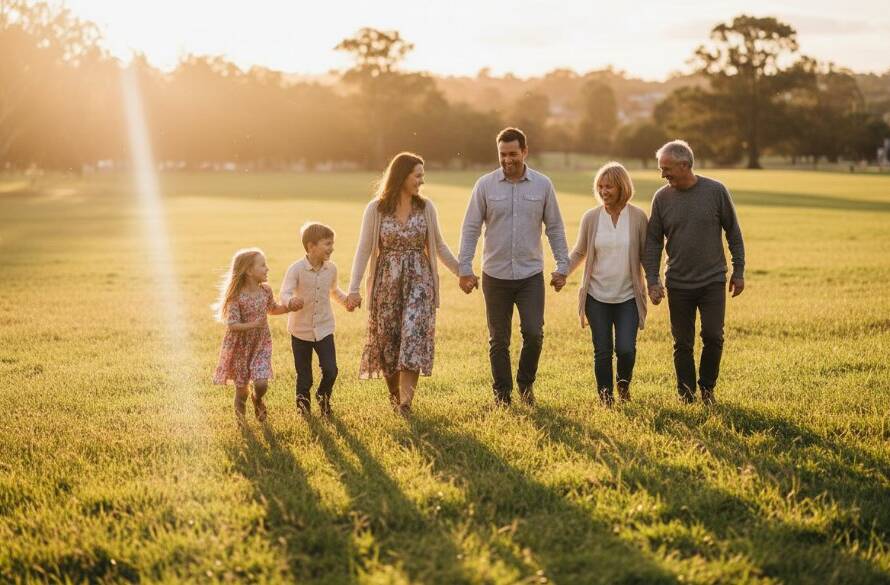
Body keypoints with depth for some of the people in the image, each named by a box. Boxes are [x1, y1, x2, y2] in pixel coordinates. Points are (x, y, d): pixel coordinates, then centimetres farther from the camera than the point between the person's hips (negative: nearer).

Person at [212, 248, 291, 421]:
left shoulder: (266, 290, -4)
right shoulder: (237, 296, -21)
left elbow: (273, 309, 16)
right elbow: (232, 325, -24)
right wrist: (253, 325, -37)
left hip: (261, 345, 3)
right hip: (240, 347, -3)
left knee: (261, 384, -11)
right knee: (241, 388, 7)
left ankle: (257, 399, 24)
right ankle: (240, 418, 33)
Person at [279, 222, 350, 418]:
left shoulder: (331, 268, -1)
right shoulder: (296, 269, -16)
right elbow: (285, 293, -25)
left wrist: (345, 299, 0)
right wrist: (291, 302, -47)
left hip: (324, 329, 3)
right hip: (301, 330, -3)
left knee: (330, 370, -7)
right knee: (304, 376, 8)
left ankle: (323, 396, 22)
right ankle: (302, 401, 33)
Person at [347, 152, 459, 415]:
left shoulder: (426, 208, 3)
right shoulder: (375, 209, -3)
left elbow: (439, 246, 13)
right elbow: (364, 250, -3)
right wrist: (354, 289, -9)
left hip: (418, 281, 1)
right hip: (386, 282, 0)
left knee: (413, 337, -12)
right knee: (387, 341, 6)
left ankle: (405, 402, -14)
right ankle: (394, 396, 26)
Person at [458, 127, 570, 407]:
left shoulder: (543, 185, 1)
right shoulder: (485, 185, -2)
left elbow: (555, 228, 6)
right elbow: (471, 228, -1)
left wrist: (562, 266, 2)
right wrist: (465, 269, -6)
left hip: (531, 274, 0)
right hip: (495, 276, 0)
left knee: (534, 333, -8)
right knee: (499, 340, 7)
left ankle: (526, 383, 16)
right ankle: (502, 393, 20)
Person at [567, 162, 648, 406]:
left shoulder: (637, 217, -3)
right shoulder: (591, 217, 0)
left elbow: (646, 254, 2)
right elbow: (579, 252, 10)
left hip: (628, 296, -1)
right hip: (597, 296, 1)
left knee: (625, 349, -10)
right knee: (602, 352, 4)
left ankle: (624, 384, 21)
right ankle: (606, 399, 20)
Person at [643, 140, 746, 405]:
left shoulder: (715, 191, -5)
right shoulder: (662, 198, -1)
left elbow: (733, 232, 3)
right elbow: (653, 242, 3)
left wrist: (738, 271, 3)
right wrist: (652, 280, -3)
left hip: (713, 282, -1)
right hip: (678, 284, 1)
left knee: (713, 337, -4)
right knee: (683, 343, 6)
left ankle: (707, 388, 17)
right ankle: (686, 395, 18)